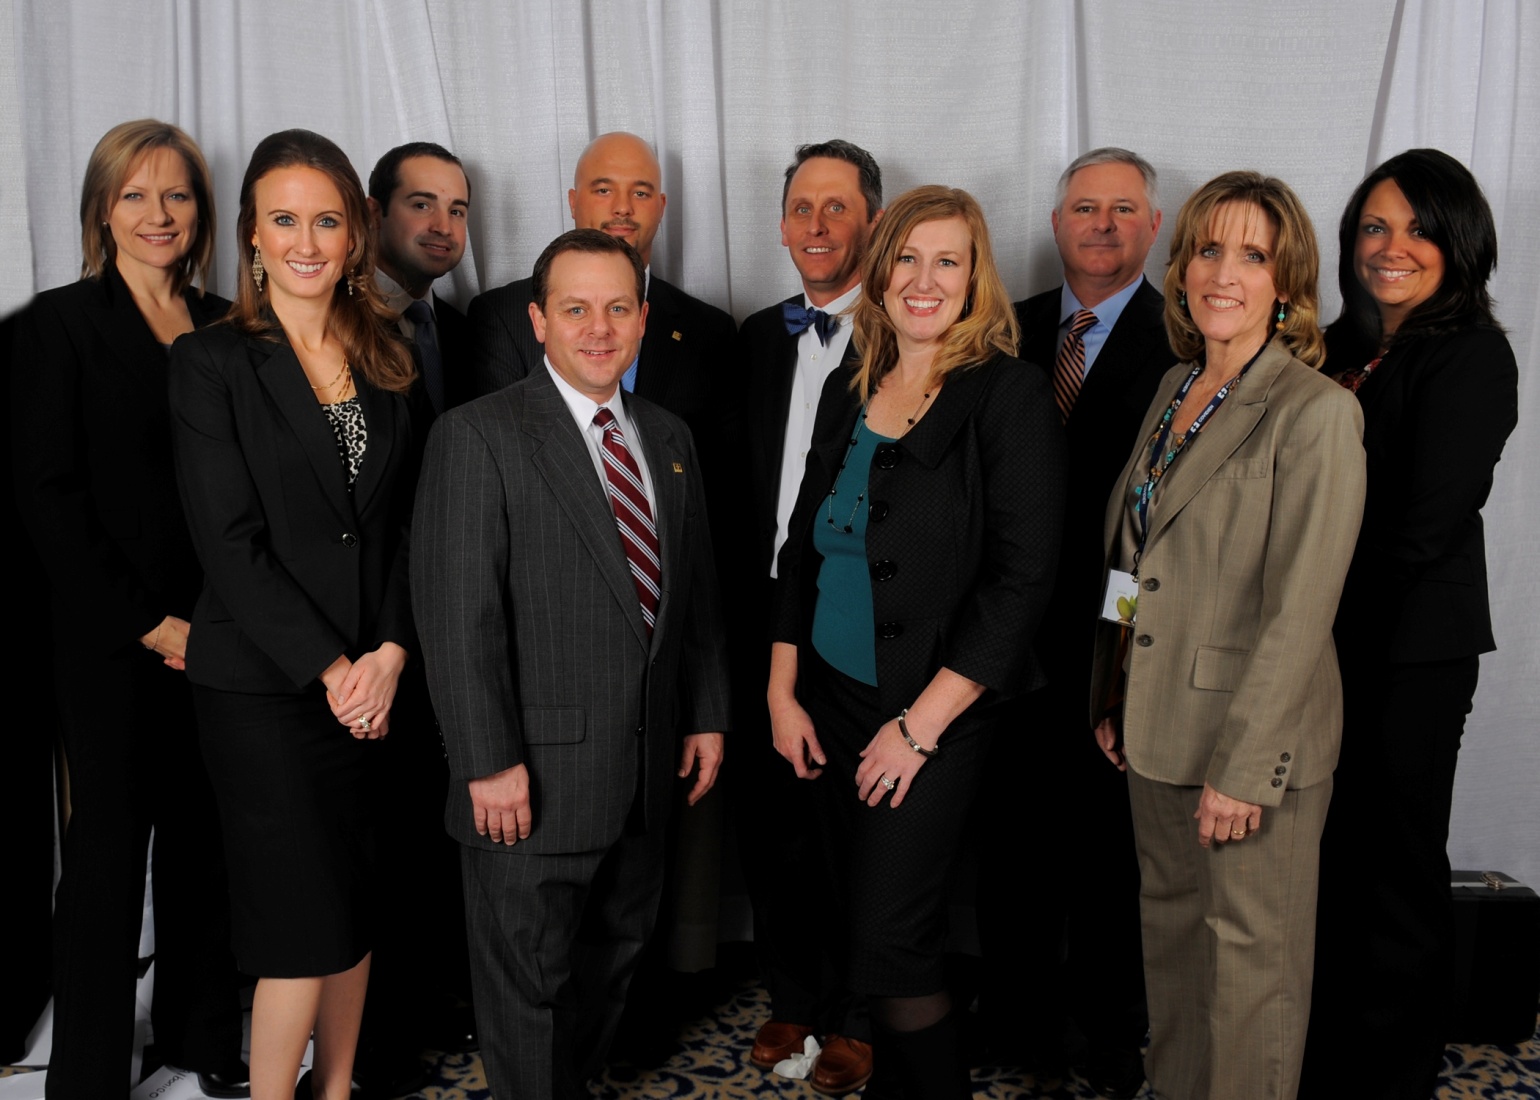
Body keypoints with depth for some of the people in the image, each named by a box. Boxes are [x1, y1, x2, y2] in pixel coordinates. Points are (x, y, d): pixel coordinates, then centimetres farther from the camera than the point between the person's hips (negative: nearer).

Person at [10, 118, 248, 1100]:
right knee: (109, 852, 4)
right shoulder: (60, 324, -2)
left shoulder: (227, 328, 10)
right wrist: (145, 621, -11)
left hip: (221, 639, 4)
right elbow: (48, 495, -7)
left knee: (208, 838, 11)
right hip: (113, 644, -4)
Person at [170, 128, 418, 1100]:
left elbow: (408, 525, 7)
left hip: (375, 681, 4)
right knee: (305, 920, -2)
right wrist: (330, 669, -13)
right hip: (263, 690, -4)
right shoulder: (211, 363, -5)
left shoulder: (388, 361, 9)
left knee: (358, 905, 12)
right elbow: (231, 546, -10)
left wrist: (391, 651, -6)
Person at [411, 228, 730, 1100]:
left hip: (647, 767, 7)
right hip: (537, 774, -6)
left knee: (618, 950, 21)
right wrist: (489, 762, -19)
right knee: (529, 977, 8)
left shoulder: (670, 438, 10)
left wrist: (709, 715, 11)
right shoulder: (479, 436, -11)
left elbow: (698, 592, 15)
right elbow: (457, 615, -16)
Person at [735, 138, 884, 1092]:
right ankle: (794, 995, 34)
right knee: (771, 820, 15)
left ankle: (858, 1018, 27)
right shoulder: (760, 337, 12)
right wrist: (746, 605, 7)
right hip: (769, 614, 6)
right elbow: (741, 483, 13)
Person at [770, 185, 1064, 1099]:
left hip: (938, 716, -6)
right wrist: (783, 692, 8)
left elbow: (1023, 578, -15)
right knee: (859, 925, 14)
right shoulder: (849, 391, 9)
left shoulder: (1009, 395, -11)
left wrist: (920, 724, -16)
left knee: (889, 939, -5)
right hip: (831, 703, 6)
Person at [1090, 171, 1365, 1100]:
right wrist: (1113, 698, 13)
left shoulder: (1317, 412, -16)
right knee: (1171, 926, 21)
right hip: (1159, 724, 7)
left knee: (1251, 953, 8)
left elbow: (1299, 611, -19)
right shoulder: (1176, 388, 8)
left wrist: (1242, 768, -19)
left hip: (1255, 740, -7)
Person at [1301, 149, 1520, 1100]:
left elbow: (1424, 530, -17)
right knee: (1333, 853, 16)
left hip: (1413, 652, -7)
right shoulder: (1344, 348, 11)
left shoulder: (1472, 356, -11)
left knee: (1397, 863, 7)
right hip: (1328, 643, 7)